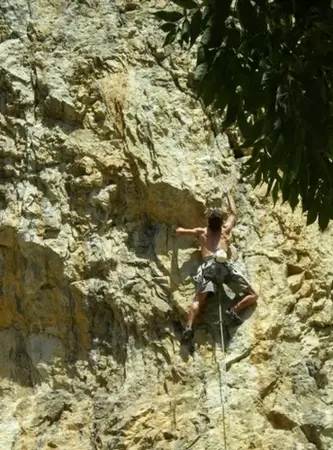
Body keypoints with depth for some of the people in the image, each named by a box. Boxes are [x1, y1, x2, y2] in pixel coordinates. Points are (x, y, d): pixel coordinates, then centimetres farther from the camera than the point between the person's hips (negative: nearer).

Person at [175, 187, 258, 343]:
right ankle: (234, 310, -18)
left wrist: (180, 229, 59)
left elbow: (179, 231, 35)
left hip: (208, 266, 1)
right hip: (224, 265, -1)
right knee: (253, 295, 7)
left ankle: (189, 327, -38)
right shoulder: (226, 230, 27)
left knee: (198, 300, -14)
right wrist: (228, 194, 57)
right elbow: (234, 213, 45)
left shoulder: (201, 232, 28)